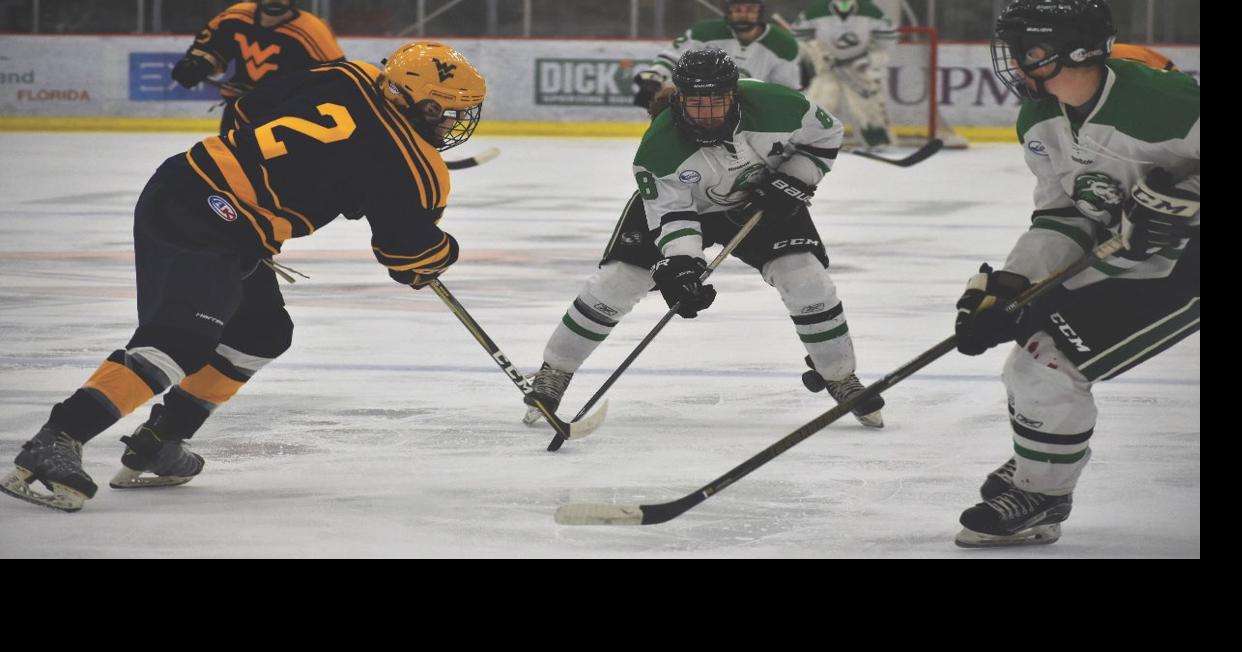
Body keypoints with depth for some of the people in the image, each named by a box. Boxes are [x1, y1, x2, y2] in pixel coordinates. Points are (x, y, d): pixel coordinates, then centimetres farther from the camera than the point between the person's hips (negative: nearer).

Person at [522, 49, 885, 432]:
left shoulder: (774, 105, -30)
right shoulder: (660, 145, -32)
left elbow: (824, 135, -12)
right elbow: (669, 212, -29)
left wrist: (789, 185, -20)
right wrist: (679, 266, -43)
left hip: (760, 202, 1)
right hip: (680, 201, -1)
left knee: (807, 281, -15)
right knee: (616, 281, -12)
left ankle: (841, 380, 5)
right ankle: (554, 371, 5)